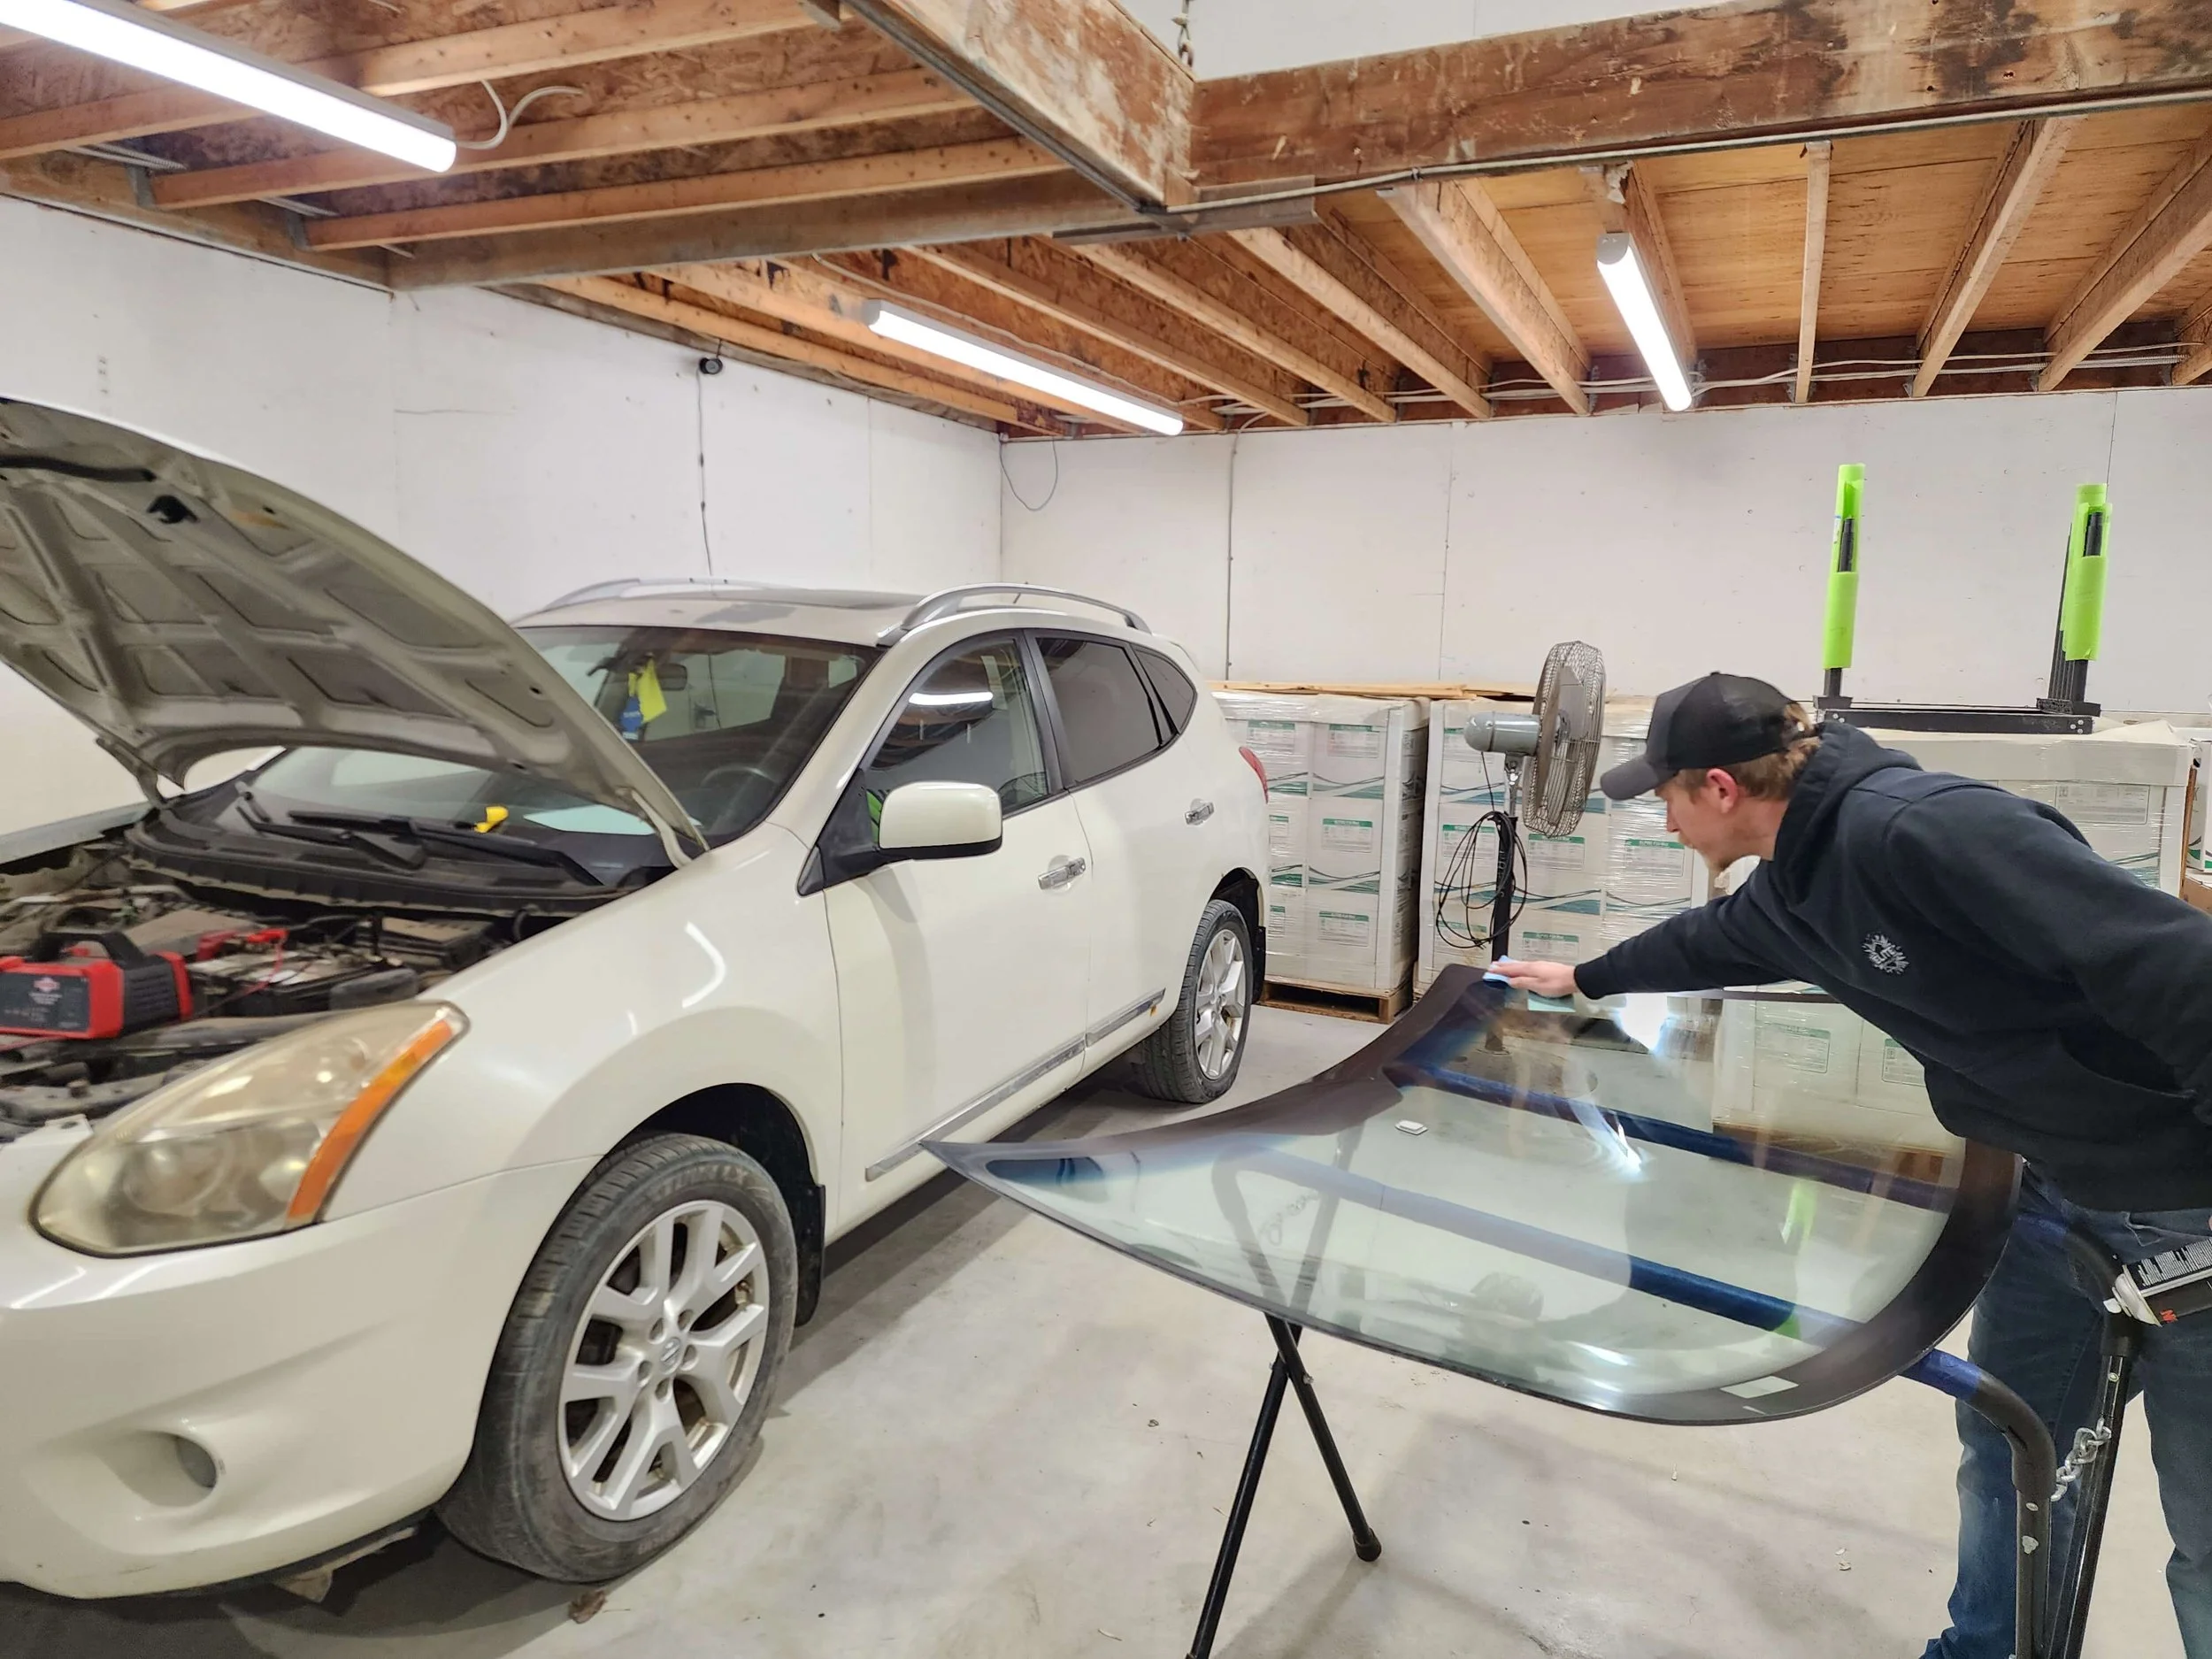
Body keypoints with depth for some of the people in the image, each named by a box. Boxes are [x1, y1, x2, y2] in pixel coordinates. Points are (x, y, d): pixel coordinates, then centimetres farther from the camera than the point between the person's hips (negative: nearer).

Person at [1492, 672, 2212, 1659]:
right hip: (2057, 1191, 8)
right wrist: (1586, 978, 36)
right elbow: (1710, 942, 23)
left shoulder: (1930, 829, -29)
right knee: (2009, 1454, 19)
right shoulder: (1796, 883, 1)